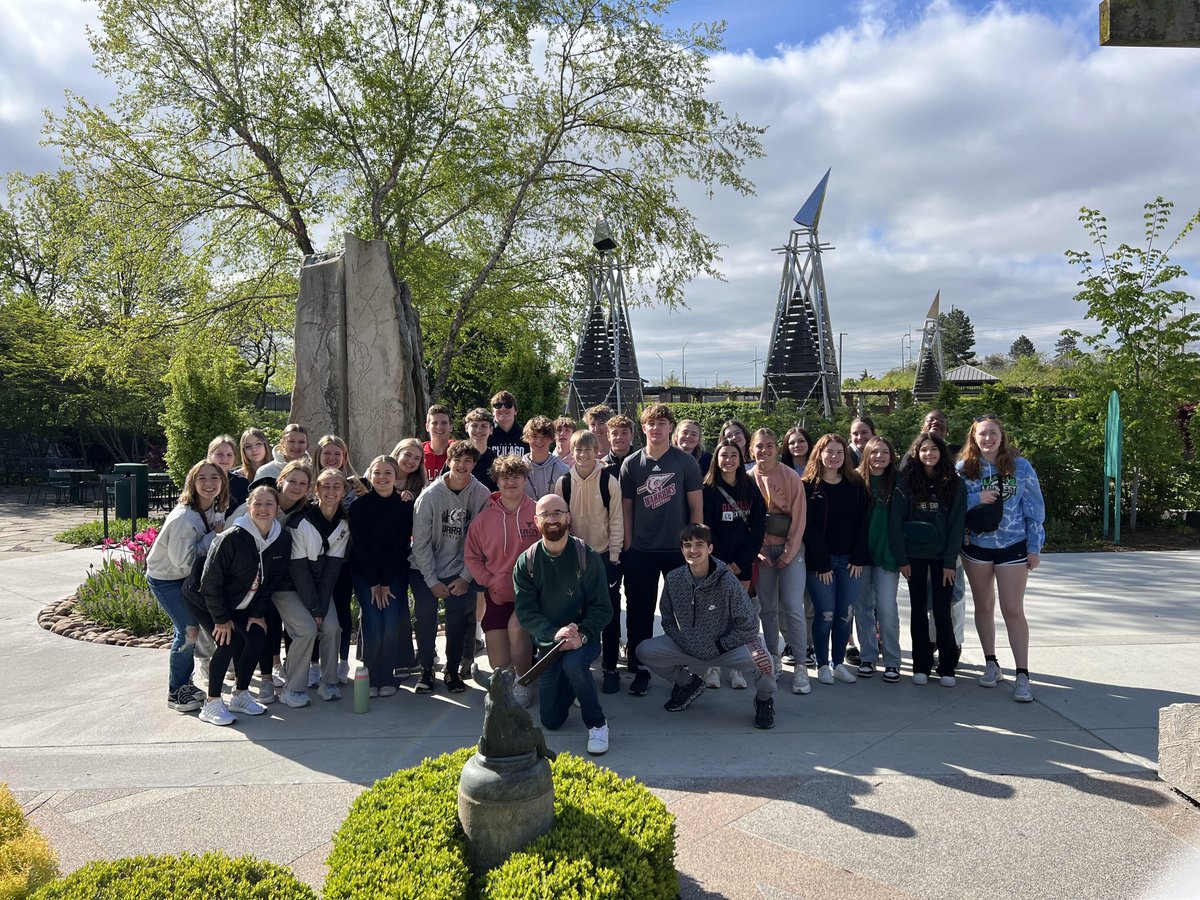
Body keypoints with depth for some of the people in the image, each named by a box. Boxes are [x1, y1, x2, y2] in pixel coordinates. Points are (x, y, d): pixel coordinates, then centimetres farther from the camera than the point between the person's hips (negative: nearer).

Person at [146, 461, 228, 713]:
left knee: (193, 626, 11)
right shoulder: (184, 517, -31)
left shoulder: (218, 510, -7)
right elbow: (184, 560, -30)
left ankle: (183, 684, 30)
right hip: (165, 578, -7)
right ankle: (176, 692, 9)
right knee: (188, 631, -9)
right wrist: (214, 536, -29)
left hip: (189, 576, 7)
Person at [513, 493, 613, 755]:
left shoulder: (587, 557, -12)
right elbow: (525, 612, -11)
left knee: (573, 664, -37)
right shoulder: (526, 563, -7)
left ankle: (597, 723, -11)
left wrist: (581, 635, -29)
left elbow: (602, 608, -13)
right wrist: (555, 633, -28)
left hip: (583, 637, -3)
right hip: (548, 641, 3)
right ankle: (573, 684, 39)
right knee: (551, 721, 5)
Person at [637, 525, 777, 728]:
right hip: (688, 648, 4)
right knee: (644, 650, -15)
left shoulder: (727, 581, -20)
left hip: (725, 649, -4)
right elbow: (668, 620, 7)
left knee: (759, 660, -35)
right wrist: (683, 643, -7)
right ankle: (687, 683, 14)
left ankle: (764, 699, 4)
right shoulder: (674, 579, -8)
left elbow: (749, 626, -16)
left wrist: (719, 646, -13)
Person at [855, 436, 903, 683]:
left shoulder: (897, 483, 2)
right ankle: (868, 658, 20)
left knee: (887, 609, -2)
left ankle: (892, 661, 10)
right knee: (863, 607, 8)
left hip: (886, 552, -1)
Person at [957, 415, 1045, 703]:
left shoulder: (1020, 466, -4)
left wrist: (1034, 548, -4)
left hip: (1013, 546, -2)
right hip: (976, 546, 2)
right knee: (983, 605, 12)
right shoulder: (964, 468, -3)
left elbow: (1034, 508, -2)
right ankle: (991, 664, 27)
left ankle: (1022, 675, 2)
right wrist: (977, 498, -19)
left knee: (1013, 610, -4)